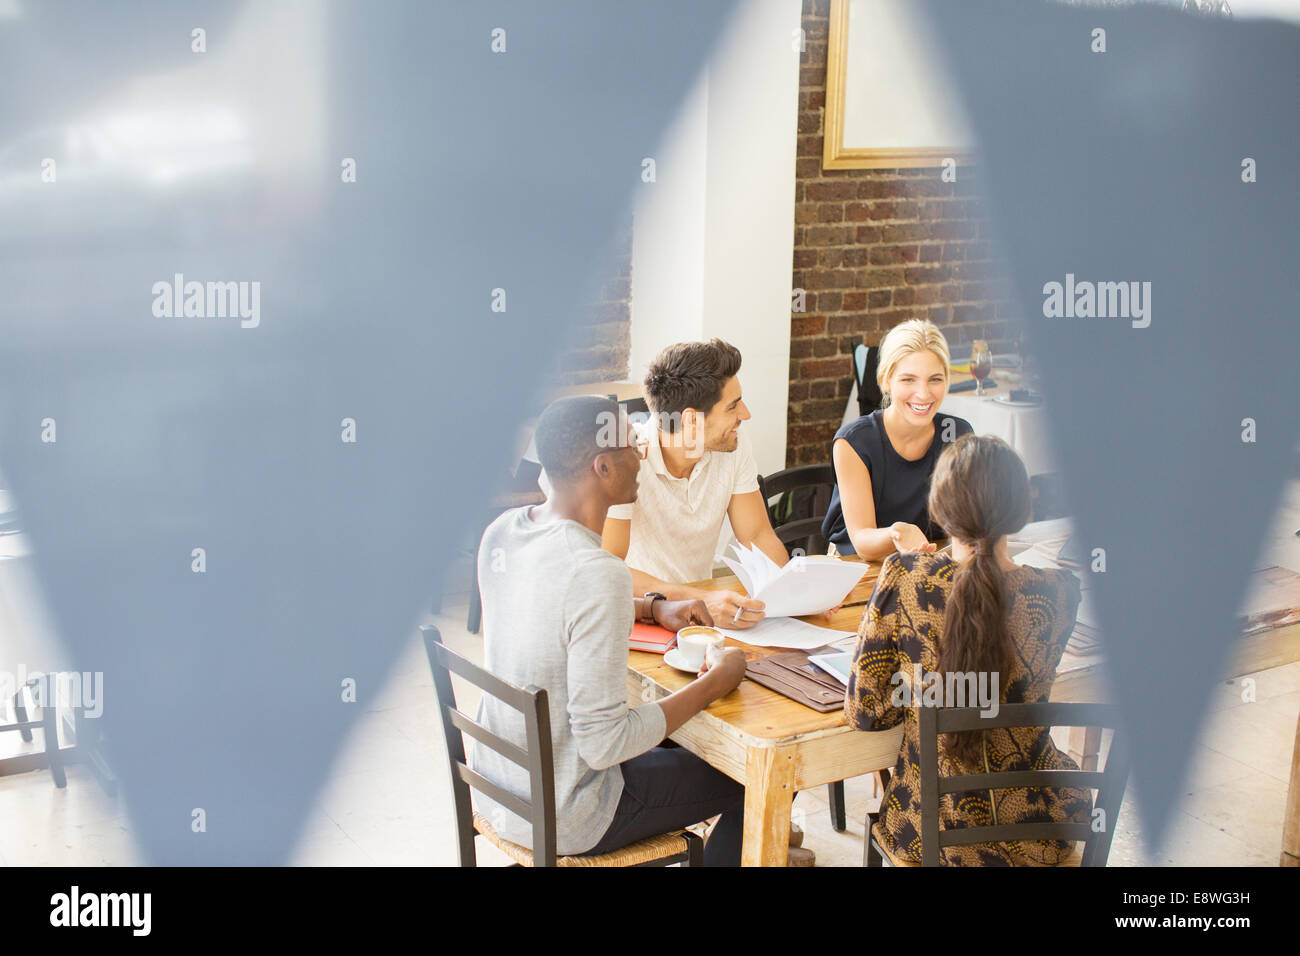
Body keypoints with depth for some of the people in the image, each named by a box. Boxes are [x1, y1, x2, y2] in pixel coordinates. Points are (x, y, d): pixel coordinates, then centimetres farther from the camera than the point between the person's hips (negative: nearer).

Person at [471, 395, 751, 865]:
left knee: (669, 741, 32)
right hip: (558, 820, -8)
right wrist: (716, 682, -17)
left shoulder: (502, 531, -5)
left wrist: (653, 607, 9)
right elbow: (603, 744, -28)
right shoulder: (598, 575, -31)